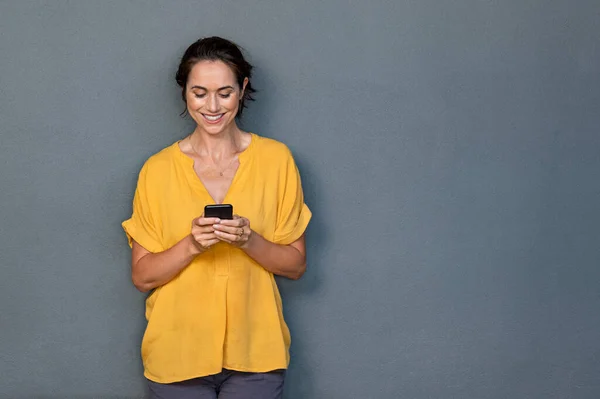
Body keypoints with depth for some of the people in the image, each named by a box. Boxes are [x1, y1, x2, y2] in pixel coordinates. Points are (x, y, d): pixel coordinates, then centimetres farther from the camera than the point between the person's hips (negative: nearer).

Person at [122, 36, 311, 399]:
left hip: (255, 352, 0)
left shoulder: (276, 159, -2)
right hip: (178, 352, 0)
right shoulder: (158, 169, -1)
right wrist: (191, 244, -18)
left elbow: (296, 264, 1)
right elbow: (142, 276, -1)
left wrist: (249, 240, -17)